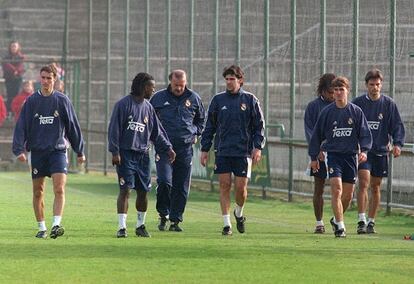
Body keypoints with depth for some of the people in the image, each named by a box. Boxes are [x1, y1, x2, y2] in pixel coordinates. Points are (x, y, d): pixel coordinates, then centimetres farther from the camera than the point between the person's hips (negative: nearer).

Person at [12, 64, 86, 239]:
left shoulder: (62, 101, 3)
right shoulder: (31, 101, 3)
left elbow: (73, 126, 8)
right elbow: (21, 126, 0)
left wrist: (80, 151, 9)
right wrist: (19, 149, -12)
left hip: (58, 151, -1)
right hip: (37, 151, 1)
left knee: (59, 189, -16)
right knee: (38, 192, 6)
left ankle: (56, 224, -23)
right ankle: (41, 228, 16)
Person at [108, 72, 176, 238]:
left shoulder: (148, 107, 13)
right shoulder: (123, 104, -5)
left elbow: (157, 132, 17)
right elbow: (114, 129, -8)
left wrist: (167, 148, 6)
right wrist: (115, 152, -14)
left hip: (143, 155, 6)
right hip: (126, 154, -6)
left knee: (143, 191, 7)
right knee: (125, 190, -10)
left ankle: (140, 225, 20)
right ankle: (122, 227, -8)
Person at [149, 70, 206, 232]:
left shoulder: (193, 98, 6)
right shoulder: (158, 98, 1)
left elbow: (202, 118, 24)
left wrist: (196, 133, 12)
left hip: (185, 148, 2)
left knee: (181, 187, 3)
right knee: (164, 182, -16)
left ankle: (175, 220, 11)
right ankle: (163, 215, 3)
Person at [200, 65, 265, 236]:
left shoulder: (250, 100, 2)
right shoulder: (218, 100, 6)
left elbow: (259, 126, 4)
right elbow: (209, 127, 11)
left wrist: (258, 147, -7)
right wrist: (205, 149, 6)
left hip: (243, 152, -1)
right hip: (222, 151, 1)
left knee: (241, 187, -3)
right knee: (224, 186, -2)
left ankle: (239, 213, 26)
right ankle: (226, 224, 4)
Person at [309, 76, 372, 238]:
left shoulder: (356, 111, 2)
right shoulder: (327, 112, 1)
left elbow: (365, 134, 3)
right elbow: (317, 135, 7)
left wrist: (364, 150, -14)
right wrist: (313, 157, 7)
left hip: (351, 155, 2)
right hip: (333, 154, -2)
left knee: (348, 194, 6)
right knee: (336, 189, -17)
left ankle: (336, 219, 30)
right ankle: (340, 226, -14)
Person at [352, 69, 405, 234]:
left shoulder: (388, 104, 2)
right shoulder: (357, 103, 1)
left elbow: (397, 126, 3)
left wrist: (397, 144, -12)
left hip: (380, 151, 2)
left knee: (376, 187, 8)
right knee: (364, 183, -16)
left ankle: (371, 222, 18)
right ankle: (361, 221, -16)